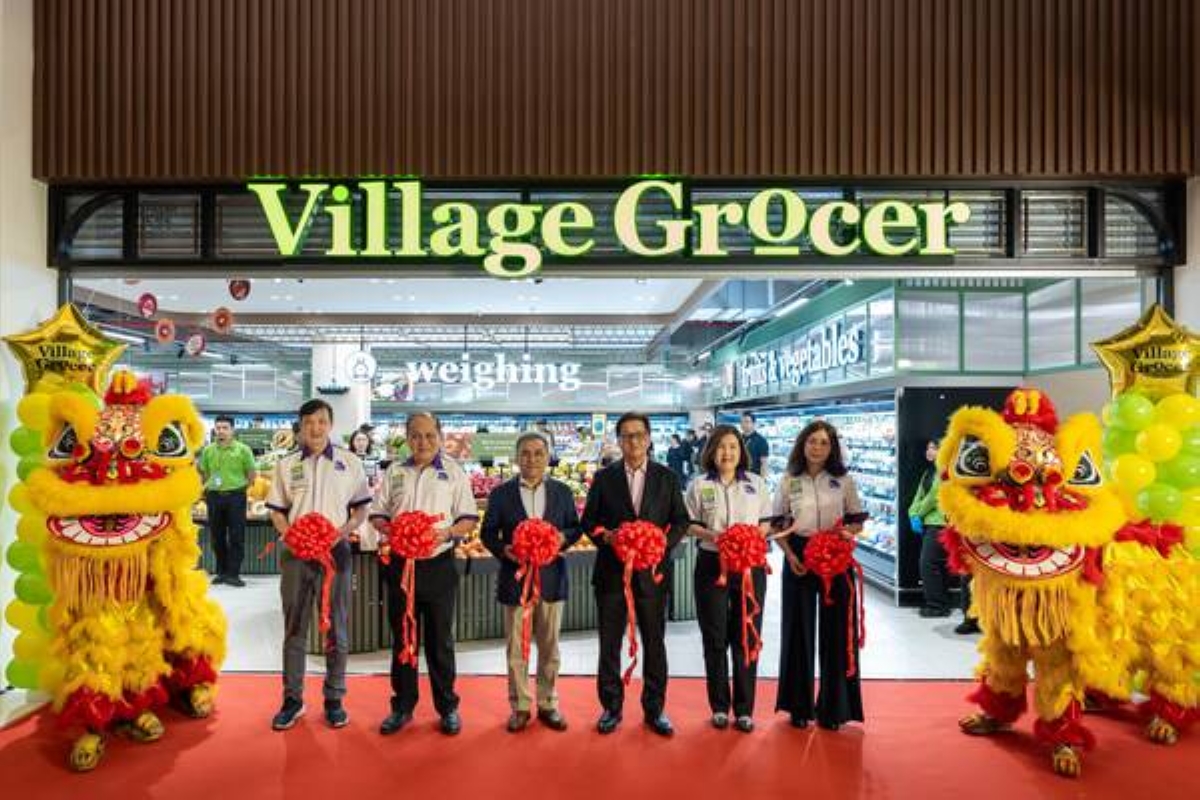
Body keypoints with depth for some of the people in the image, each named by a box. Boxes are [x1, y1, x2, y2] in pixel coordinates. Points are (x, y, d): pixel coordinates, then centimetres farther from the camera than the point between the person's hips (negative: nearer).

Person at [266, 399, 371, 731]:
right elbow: (276, 511, 9)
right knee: (294, 628, 9)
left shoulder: (349, 462, 2)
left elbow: (361, 507, 5)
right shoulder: (286, 464, 6)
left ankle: (334, 698, 18)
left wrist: (346, 530, -14)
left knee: (337, 628, 6)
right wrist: (289, 535, -10)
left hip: (335, 551, -1)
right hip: (295, 552, 1)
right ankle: (292, 699, 21)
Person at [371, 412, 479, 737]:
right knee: (402, 637, 11)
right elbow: (377, 514, 9)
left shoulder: (454, 472, 1)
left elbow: (469, 518, -1)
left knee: (440, 639, 6)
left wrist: (448, 532, -20)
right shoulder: (394, 472, 8)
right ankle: (403, 706, 24)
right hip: (400, 563, 2)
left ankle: (448, 707, 19)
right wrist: (389, 530, -12)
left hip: (438, 564, -2)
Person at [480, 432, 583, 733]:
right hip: (515, 578, -1)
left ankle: (547, 703, 26)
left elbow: (575, 527, 8)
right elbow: (488, 532, 2)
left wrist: (564, 537, -13)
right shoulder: (501, 493, 0)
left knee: (549, 647, 11)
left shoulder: (562, 491, 5)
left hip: (551, 578, 1)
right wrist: (504, 549, -16)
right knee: (516, 648, 7)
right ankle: (520, 706, 21)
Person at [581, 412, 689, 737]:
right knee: (609, 643, 8)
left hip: (652, 571, 0)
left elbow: (680, 520, 4)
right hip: (611, 572, 0)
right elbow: (589, 521, 4)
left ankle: (654, 709, 24)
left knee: (654, 643, 9)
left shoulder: (667, 477, 4)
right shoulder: (604, 477, 4)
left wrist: (662, 543, -13)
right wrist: (607, 537, -15)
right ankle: (611, 707, 23)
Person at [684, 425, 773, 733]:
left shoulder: (756, 483, 7)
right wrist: (710, 535, -16)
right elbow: (689, 523, 1)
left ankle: (744, 709, 17)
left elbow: (766, 522, 8)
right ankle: (720, 706, 20)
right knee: (715, 638, 6)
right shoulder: (699, 484, 2)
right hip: (712, 565, -1)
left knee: (746, 638, 5)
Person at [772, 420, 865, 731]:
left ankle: (832, 707, 20)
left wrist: (846, 533, -15)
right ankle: (799, 705, 20)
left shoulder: (844, 480, 2)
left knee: (835, 631, 5)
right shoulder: (789, 481, 2)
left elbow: (858, 520, 6)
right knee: (799, 629, 6)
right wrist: (790, 555, -8)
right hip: (799, 558, 0)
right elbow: (778, 523, 5)